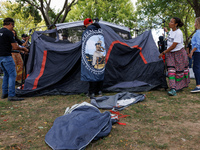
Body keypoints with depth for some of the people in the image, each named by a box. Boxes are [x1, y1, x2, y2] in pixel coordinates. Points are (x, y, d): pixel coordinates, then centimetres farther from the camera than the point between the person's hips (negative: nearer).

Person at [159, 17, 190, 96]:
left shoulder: (178, 33, -22)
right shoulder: (171, 31, 3)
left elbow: (173, 46, -25)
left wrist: (163, 52, -22)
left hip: (179, 53, -6)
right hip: (170, 53, 6)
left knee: (180, 70, 5)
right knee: (171, 70, -9)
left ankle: (183, 85, 31)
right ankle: (173, 89, -15)